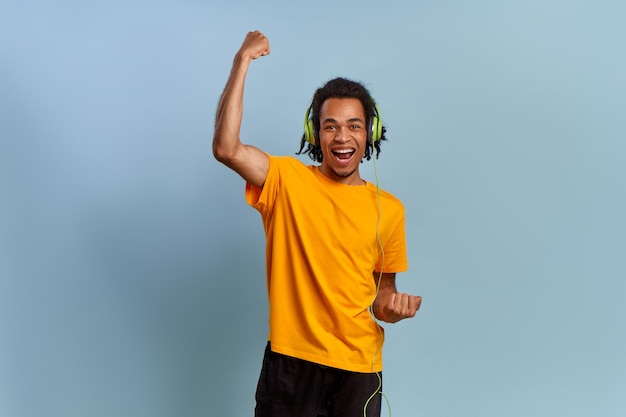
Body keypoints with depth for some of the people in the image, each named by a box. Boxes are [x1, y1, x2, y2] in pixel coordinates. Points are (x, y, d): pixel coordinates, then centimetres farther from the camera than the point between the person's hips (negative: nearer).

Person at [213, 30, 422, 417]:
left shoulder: (389, 209, 3)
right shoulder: (287, 180, -4)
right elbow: (226, 148, -22)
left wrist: (391, 306, -10)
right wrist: (243, 62, -20)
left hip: (359, 365, 2)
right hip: (291, 358, -2)